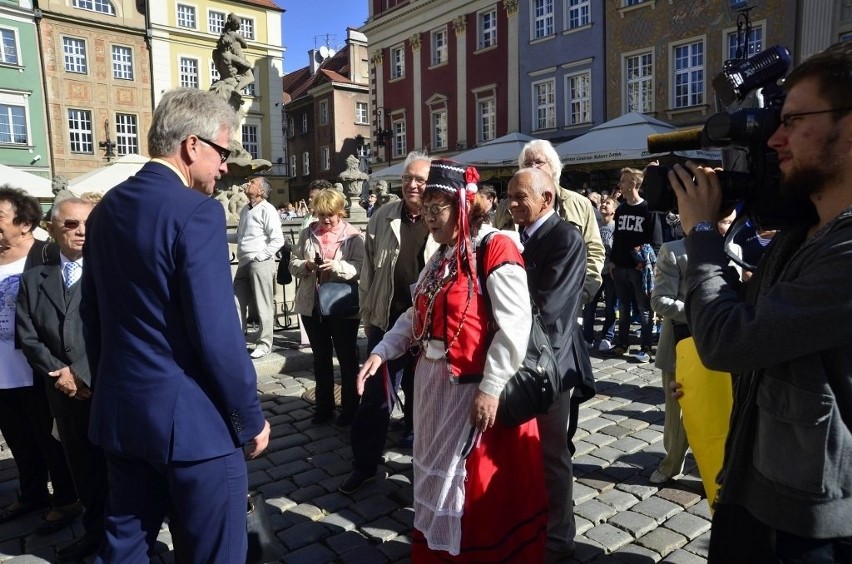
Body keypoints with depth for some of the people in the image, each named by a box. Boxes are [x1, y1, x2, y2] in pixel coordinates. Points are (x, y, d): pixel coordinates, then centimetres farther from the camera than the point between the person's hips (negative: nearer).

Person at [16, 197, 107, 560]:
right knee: (82, 466, 16)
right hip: (65, 393, 4)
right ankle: (96, 529, 33)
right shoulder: (33, 279, 10)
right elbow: (27, 336, 6)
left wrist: (84, 374, -16)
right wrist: (59, 374, -7)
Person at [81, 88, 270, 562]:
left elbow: (92, 315, 13)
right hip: (190, 417, -8)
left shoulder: (106, 208, 6)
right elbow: (218, 334, -22)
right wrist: (251, 418, -10)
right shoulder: (197, 212, -19)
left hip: (119, 410, 8)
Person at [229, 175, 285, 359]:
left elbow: (278, 240, -14)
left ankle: (264, 344, 13)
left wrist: (261, 256, -16)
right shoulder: (245, 210, 15)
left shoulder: (267, 210, -9)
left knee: (263, 305, 1)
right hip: (244, 263, 8)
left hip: (260, 263, -8)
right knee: (237, 303, 11)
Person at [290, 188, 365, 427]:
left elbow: (359, 269, -14)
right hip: (312, 306, 4)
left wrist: (336, 265, -30)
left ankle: (350, 408, 22)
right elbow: (293, 264, 5)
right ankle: (324, 406, 29)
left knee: (347, 358, 8)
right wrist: (306, 265, -17)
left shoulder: (353, 237, -5)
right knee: (320, 358, 15)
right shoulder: (307, 234, 6)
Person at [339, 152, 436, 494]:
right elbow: (368, 271, 6)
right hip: (386, 322, 1)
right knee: (376, 396, 9)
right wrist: (367, 314, 6)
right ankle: (364, 465, 25)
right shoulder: (382, 218, 1)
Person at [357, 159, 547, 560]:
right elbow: (416, 316, 12)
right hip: (433, 383, 8)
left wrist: (492, 388, -23)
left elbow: (514, 328, -21)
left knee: (479, 485, 8)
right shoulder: (441, 257, 11)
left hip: (473, 388, -8)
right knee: (437, 471, 21)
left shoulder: (496, 250, -15)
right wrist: (381, 352, 0)